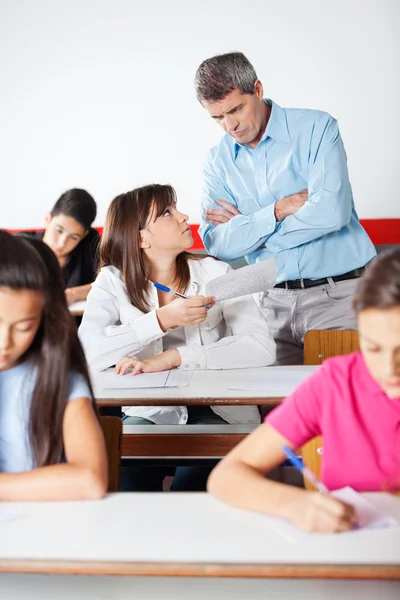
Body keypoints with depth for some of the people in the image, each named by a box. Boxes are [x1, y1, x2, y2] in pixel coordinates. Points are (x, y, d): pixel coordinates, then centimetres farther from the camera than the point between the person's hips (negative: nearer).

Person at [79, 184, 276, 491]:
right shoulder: (113, 282, 1)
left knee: (193, 480, -28)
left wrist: (173, 357, -20)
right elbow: (87, 350, -17)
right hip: (149, 413, 1)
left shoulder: (215, 273, 1)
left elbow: (262, 347, -13)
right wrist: (162, 320, -20)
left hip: (216, 411, 0)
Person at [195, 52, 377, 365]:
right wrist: (281, 208, -14)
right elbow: (217, 244, -4)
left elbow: (331, 211, -18)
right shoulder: (218, 161, 7)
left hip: (339, 292, -3)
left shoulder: (317, 128, -4)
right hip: (276, 302, 3)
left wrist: (247, 228, -8)